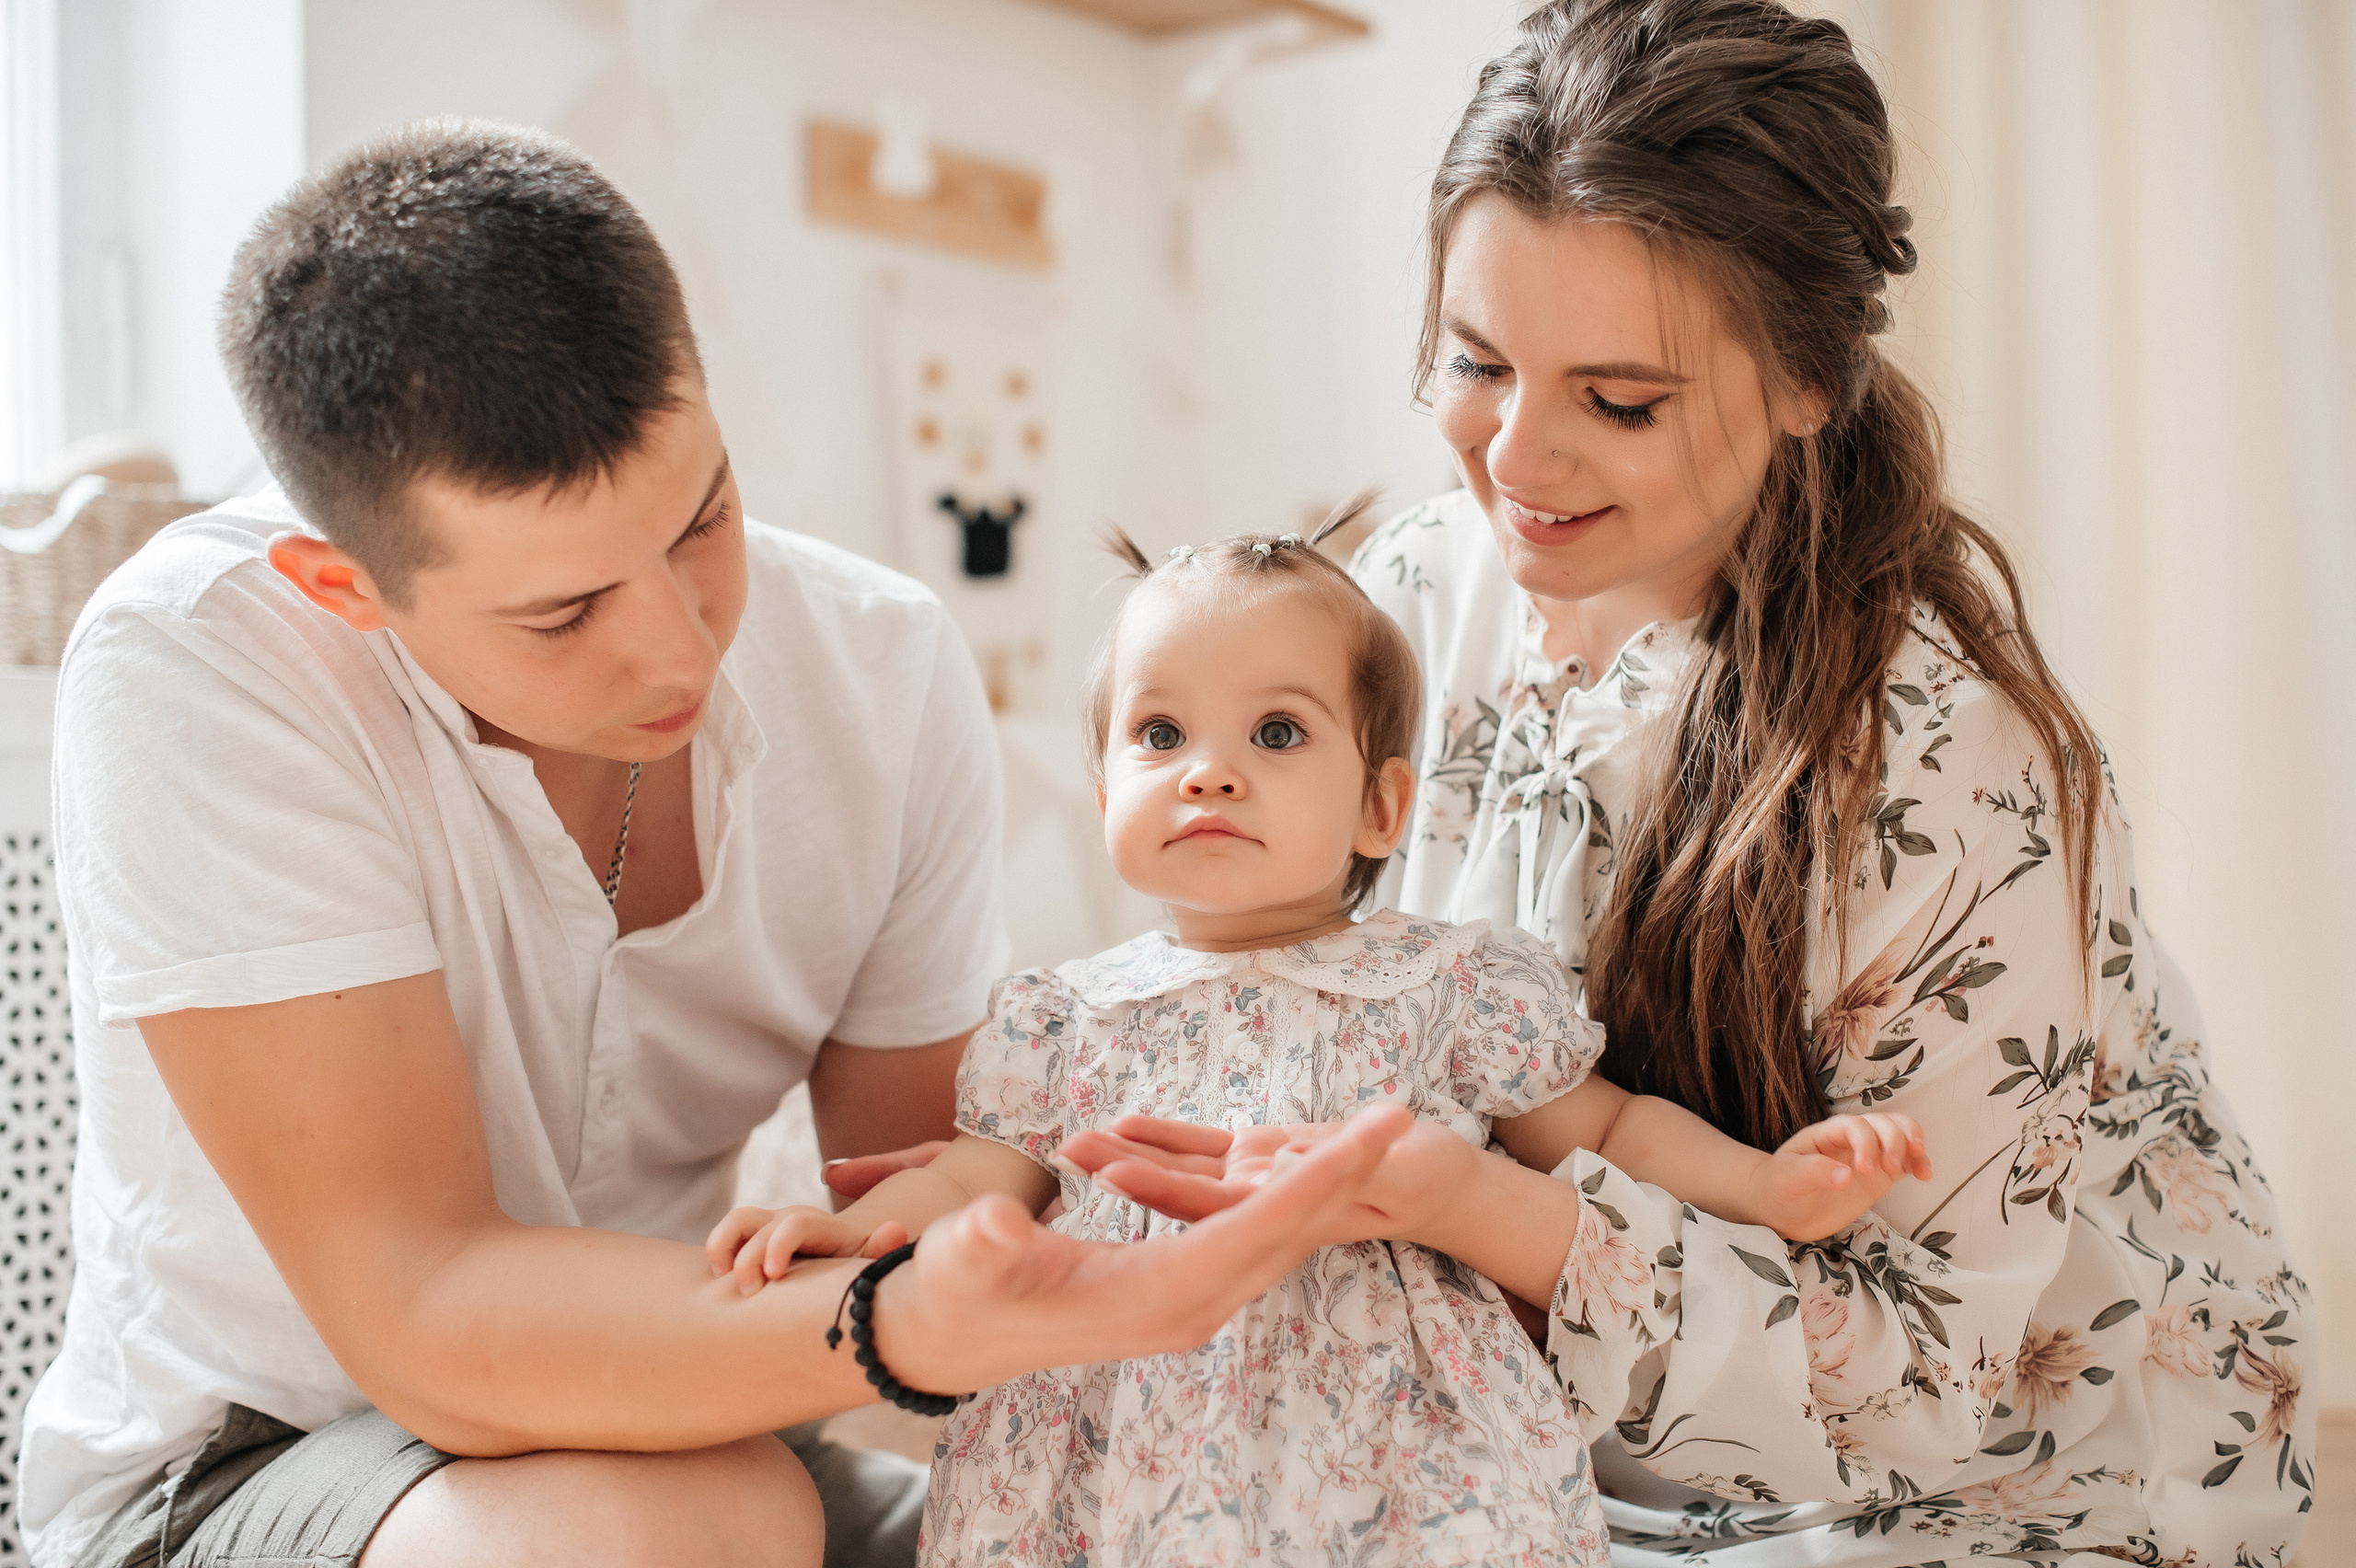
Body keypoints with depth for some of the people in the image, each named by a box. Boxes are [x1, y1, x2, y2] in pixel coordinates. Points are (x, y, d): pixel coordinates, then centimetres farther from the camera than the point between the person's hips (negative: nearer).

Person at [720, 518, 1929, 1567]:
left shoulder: (1456, 990, 4)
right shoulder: (1067, 1021, 9)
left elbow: (1604, 1129, 13)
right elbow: (990, 1176, 14)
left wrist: (1773, 1184, 1)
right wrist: (845, 1230, -2)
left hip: (1391, 1462, -1)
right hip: (1115, 1465, 2)